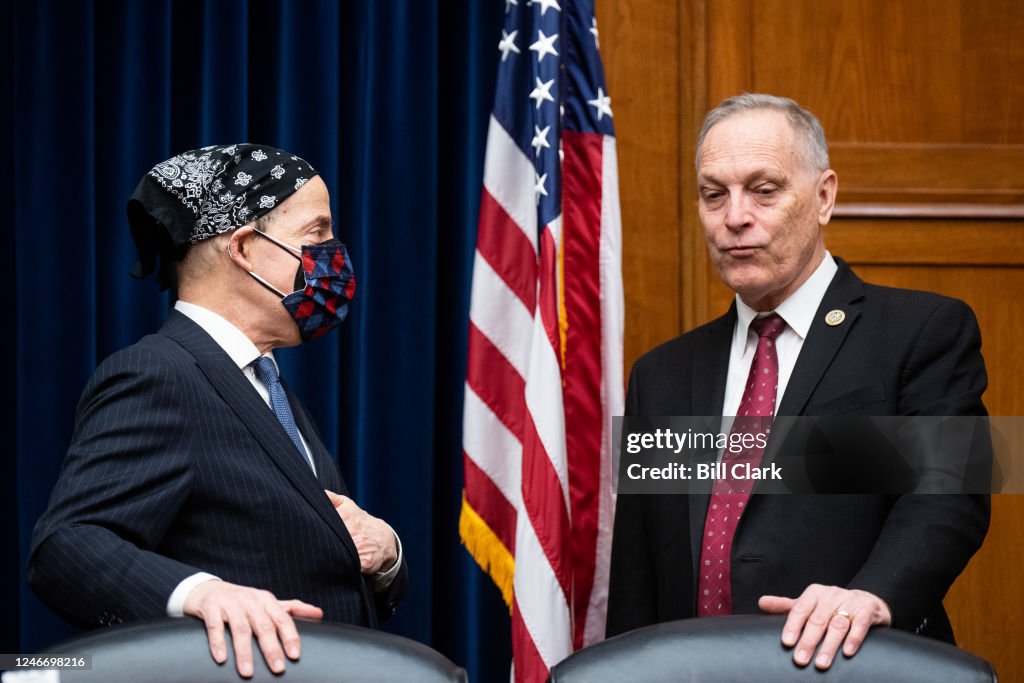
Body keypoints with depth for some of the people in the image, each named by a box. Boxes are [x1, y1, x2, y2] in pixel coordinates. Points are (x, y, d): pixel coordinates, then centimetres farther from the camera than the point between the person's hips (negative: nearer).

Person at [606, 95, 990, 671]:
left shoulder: (928, 332, 5)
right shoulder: (664, 377, 19)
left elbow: (947, 492, -10)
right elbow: (634, 591, 16)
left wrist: (874, 594, -26)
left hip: (852, 668, -4)